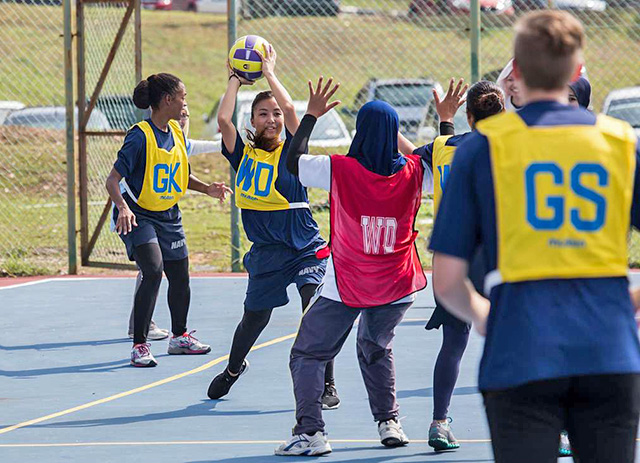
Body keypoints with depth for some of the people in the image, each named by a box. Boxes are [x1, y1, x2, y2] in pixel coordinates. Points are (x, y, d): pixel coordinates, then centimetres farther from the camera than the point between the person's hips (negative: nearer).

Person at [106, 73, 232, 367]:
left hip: (168, 216, 8)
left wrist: (207, 189, 3)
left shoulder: (177, 134, 4)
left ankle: (179, 337, 38)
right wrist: (123, 207, -39)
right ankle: (139, 345, -17)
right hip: (138, 215, -7)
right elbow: (113, 180, -22)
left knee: (180, 277, 14)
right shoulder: (140, 135, -19)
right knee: (154, 270, -24)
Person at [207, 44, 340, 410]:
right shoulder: (244, 154, 3)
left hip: (305, 248, -3)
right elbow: (223, 119, -12)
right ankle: (234, 369, 45)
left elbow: (291, 110, -19)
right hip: (265, 252, 3)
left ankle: (328, 386, -9)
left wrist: (269, 72, -8)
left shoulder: (290, 152, -4)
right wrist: (236, 79, 0)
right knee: (254, 320, 16)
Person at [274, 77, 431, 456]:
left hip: (346, 287, -4)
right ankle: (389, 422, 24)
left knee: (308, 354, 6)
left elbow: (293, 161, 0)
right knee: (376, 350, 29)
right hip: (396, 287, 4)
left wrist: (312, 116, 8)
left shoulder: (340, 170, -14)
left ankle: (311, 431, -8)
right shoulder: (412, 172, -6)